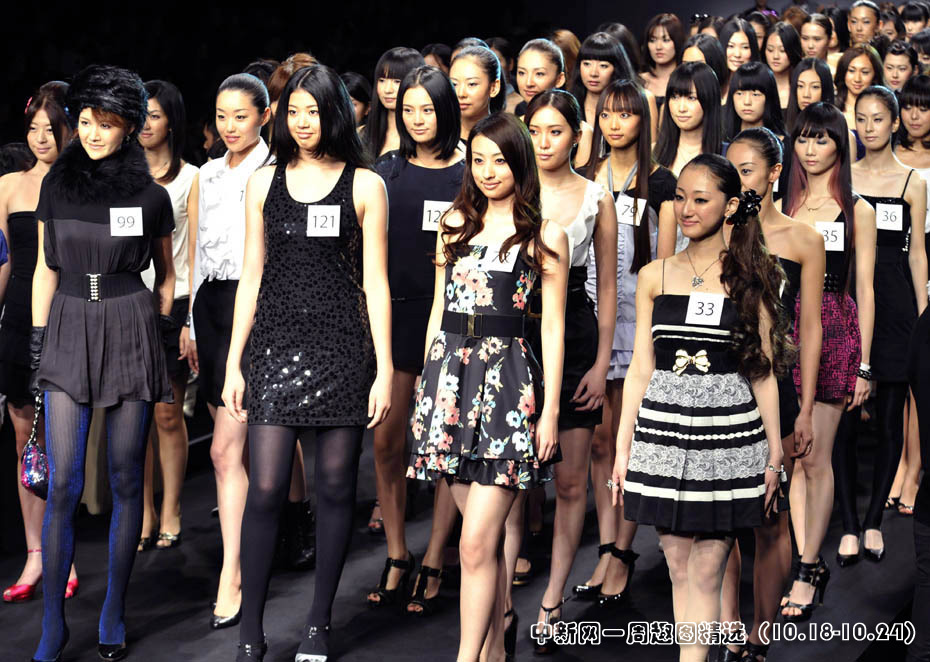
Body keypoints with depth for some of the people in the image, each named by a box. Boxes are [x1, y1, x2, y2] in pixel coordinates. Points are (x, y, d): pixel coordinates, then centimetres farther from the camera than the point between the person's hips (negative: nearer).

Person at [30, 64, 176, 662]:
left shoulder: (151, 196, 0)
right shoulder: (57, 185, 5)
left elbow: (165, 273, 11)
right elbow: (45, 269, 10)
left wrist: (161, 333, 6)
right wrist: (38, 340, 6)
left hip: (130, 330, -1)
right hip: (69, 330, 1)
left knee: (126, 480, 4)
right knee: (63, 483, -3)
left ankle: (114, 613, 16)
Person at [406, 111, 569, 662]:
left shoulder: (545, 236, 2)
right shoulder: (455, 225, 15)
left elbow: (553, 329, 1)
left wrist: (550, 410, -4)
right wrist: (428, 383, 12)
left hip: (509, 377, -4)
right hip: (451, 370, 4)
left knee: (477, 542, -10)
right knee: (486, 534, 9)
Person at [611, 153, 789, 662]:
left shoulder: (750, 276, 3)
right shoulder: (655, 276, 8)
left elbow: (763, 369, 5)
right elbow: (640, 368, 9)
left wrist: (774, 449, 2)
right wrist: (622, 447, 7)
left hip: (728, 431, -2)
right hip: (663, 429, 2)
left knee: (706, 572, -2)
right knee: (679, 568, 6)